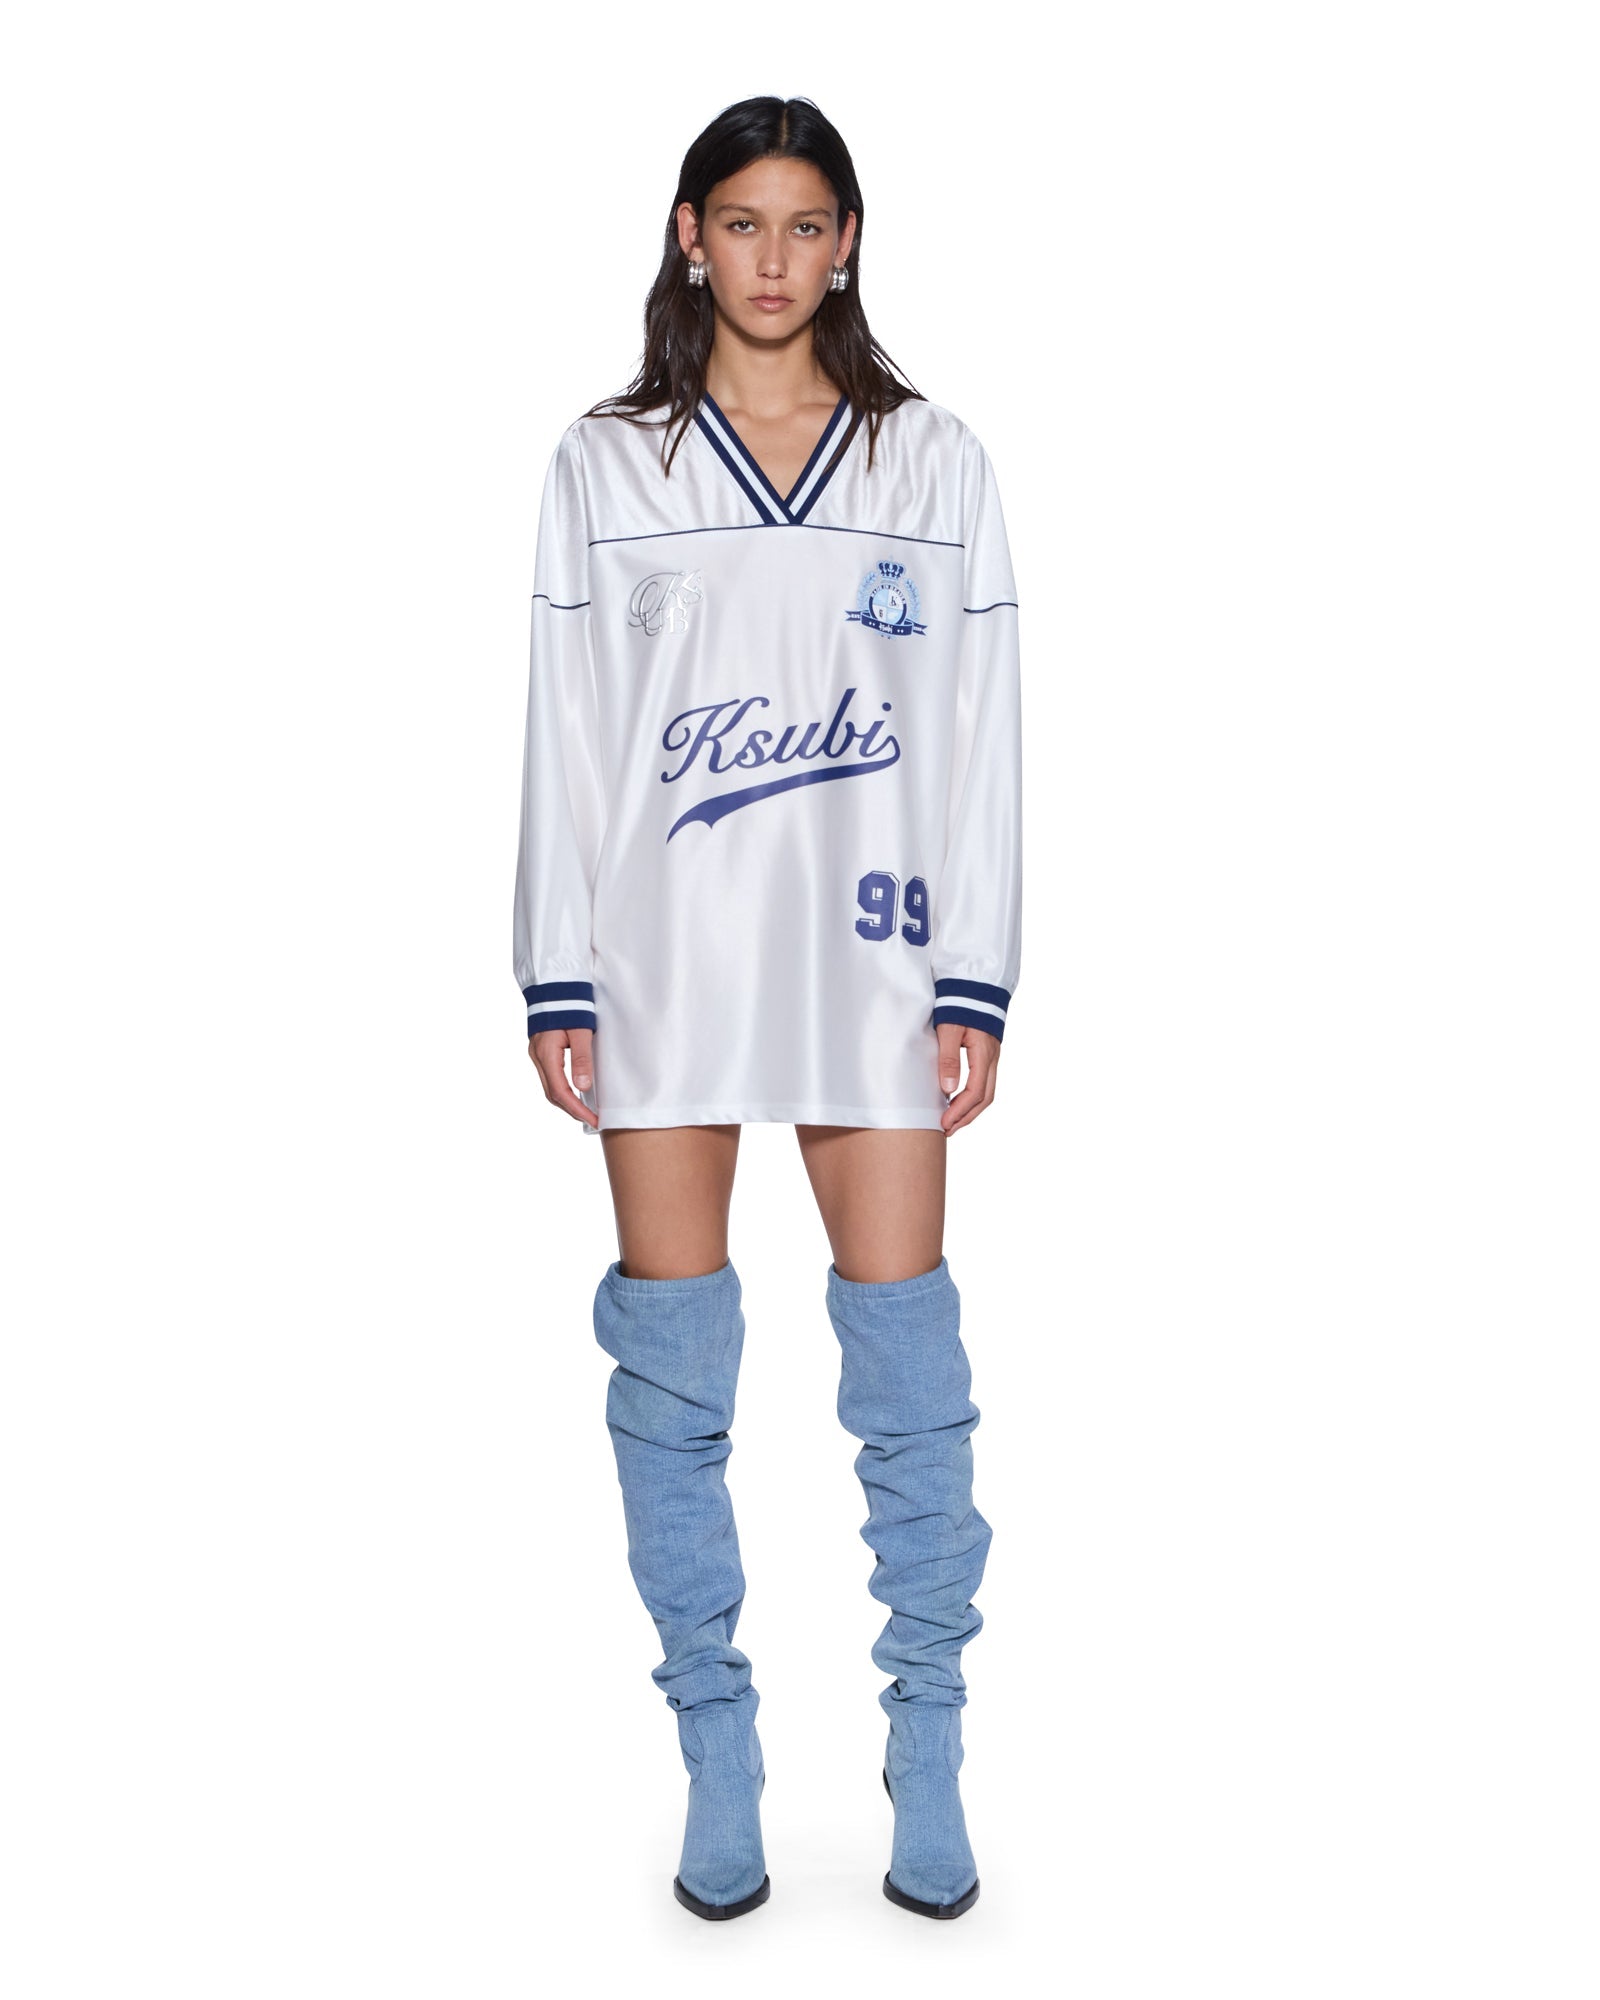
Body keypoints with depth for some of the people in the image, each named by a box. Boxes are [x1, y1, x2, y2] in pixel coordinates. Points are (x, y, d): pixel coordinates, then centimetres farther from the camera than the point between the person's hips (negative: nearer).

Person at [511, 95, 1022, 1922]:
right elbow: (566, 733, 5)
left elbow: (979, 736, 4)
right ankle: (718, 1763, 17)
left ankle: (929, 1763, 15)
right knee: (673, 1373, 4)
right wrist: (556, 985, 0)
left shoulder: (932, 461, 6)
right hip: (663, 959, 1)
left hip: (869, 957, 0)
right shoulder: (604, 465, 7)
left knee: (907, 1368, 0)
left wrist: (977, 986, -2)